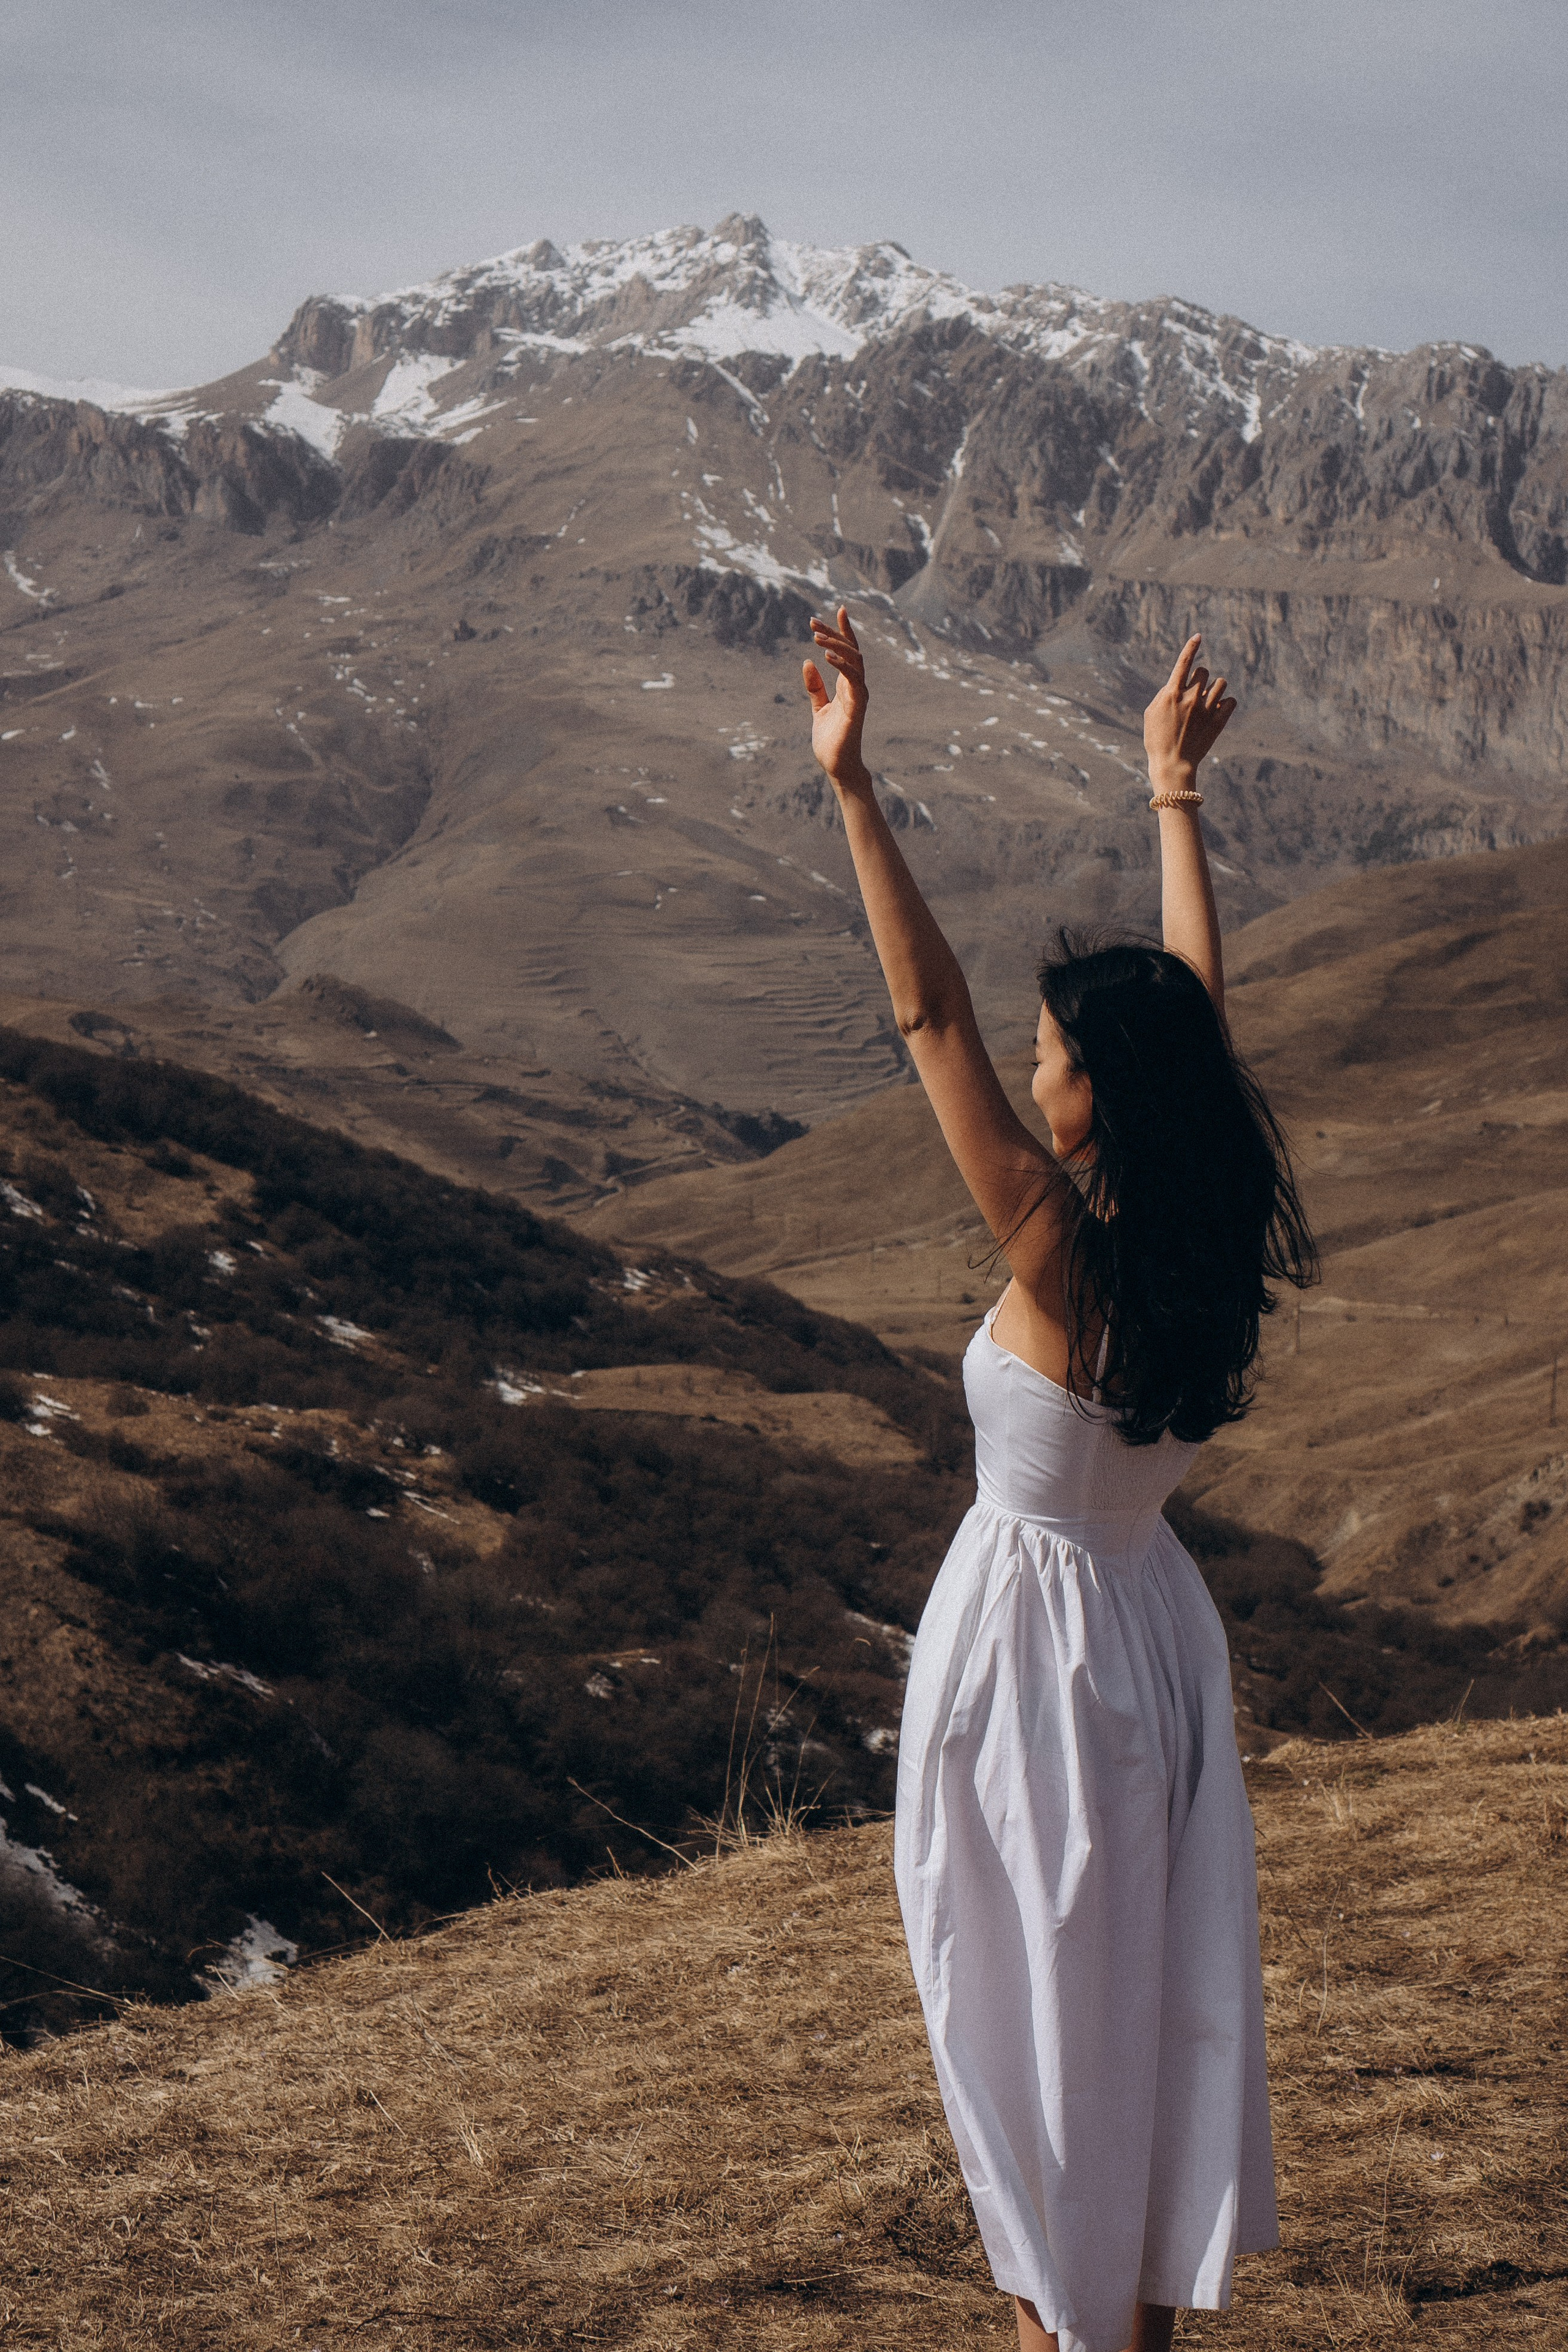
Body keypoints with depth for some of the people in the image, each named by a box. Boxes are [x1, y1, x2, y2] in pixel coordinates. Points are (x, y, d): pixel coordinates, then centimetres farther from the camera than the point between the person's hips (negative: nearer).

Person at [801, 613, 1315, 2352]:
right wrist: (1173, 791, 16)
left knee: (1038, 1997, 7)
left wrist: (851, 789, -27)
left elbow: (926, 1012, -27)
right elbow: (1195, 1004, 6)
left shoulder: (1059, 1252, -23)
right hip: (1156, 1624, 7)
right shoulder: (1208, 1242, -6)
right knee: (1158, 1977, 16)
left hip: (1031, 1636, -7)